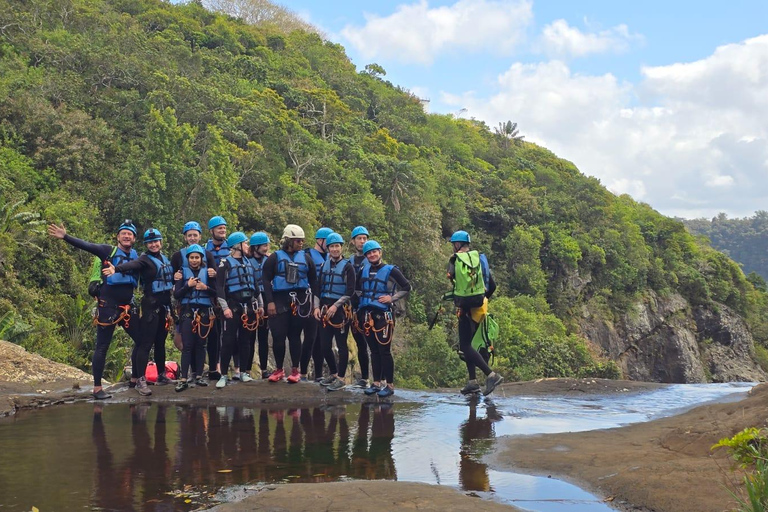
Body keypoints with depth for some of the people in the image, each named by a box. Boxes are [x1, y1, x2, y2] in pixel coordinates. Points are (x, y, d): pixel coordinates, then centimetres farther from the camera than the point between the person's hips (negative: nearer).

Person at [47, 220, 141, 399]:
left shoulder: (136, 256, 10)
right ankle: (97, 388, 2)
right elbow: (86, 246, -15)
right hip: (108, 306, -5)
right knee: (102, 346, -2)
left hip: (127, 307, 6)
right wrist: (65, 237, -28)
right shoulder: (109, 251, -4)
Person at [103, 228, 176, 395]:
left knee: (160, 342, 15)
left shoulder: (165, 259, 14)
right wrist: (116, 268, -51)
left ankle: (161, 376, 25)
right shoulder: (145, 259, -8)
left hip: (164, 306, 7)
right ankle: (140, 380, -10)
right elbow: (131, 265, -29)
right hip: (150, 305, -7)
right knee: (146, 343, -10)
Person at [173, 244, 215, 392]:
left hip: (204, 312, 2)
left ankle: (199, 376, 13)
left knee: (200, 345, 5)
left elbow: (216, 293, 4)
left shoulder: (207, 272, 8)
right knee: (187, 345, -8)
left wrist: (205, 288, -13)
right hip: (187, 312, -2)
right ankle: (183, 379, -11)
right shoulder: (183, 272, 4)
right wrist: (188, 285, -15)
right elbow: (176, 294, -2)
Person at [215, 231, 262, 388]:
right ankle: (224, 375, -5)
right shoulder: (225, 263, -5)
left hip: (249, 307, 6)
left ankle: (243, 372, 18)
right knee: (228, 341, -7)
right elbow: (219, 288, -10)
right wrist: (225, 307, -18)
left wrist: (259, 305, 18)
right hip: (232, 307, -6)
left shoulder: (248, 262, 16)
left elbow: (255, 285, 21)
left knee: (245, 340, 9)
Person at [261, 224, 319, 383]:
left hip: (300, 301, 2)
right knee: (278, 336, -4)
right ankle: (279, 370, 11)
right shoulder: (275, 257, 3)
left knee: (295, 335, 5)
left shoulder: (305, 257, 11)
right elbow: (266, 280, -1)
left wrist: (314, 301, 8)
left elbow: (313, 281, 15)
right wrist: (270, 302, -9)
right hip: (280, 300, -2)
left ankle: (295, 370, 11)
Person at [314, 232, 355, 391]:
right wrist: (317, 306, 3)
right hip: (325, 309, 6)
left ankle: (341, 378, 4)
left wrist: (335, 306, -17)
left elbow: (350, 292, -10)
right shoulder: (324, 266, 12)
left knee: (341, 345, -1)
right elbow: (318, 288, 15)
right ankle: (333, 373, 24)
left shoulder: (347, 267, -5)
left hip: (340, 310, -6)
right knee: (324, 344, 7)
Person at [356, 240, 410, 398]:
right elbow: (357, 289, 26)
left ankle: (390, 385, 0)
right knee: (374, 351, 10)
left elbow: (406, 287, -2)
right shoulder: (363, 271, 13)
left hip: (383, 315, -5)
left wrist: (392, 298, -9)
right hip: (366, 315, 5)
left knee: (384, 351, -5)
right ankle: (377, 383, 16)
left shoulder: (390, 270, -2)